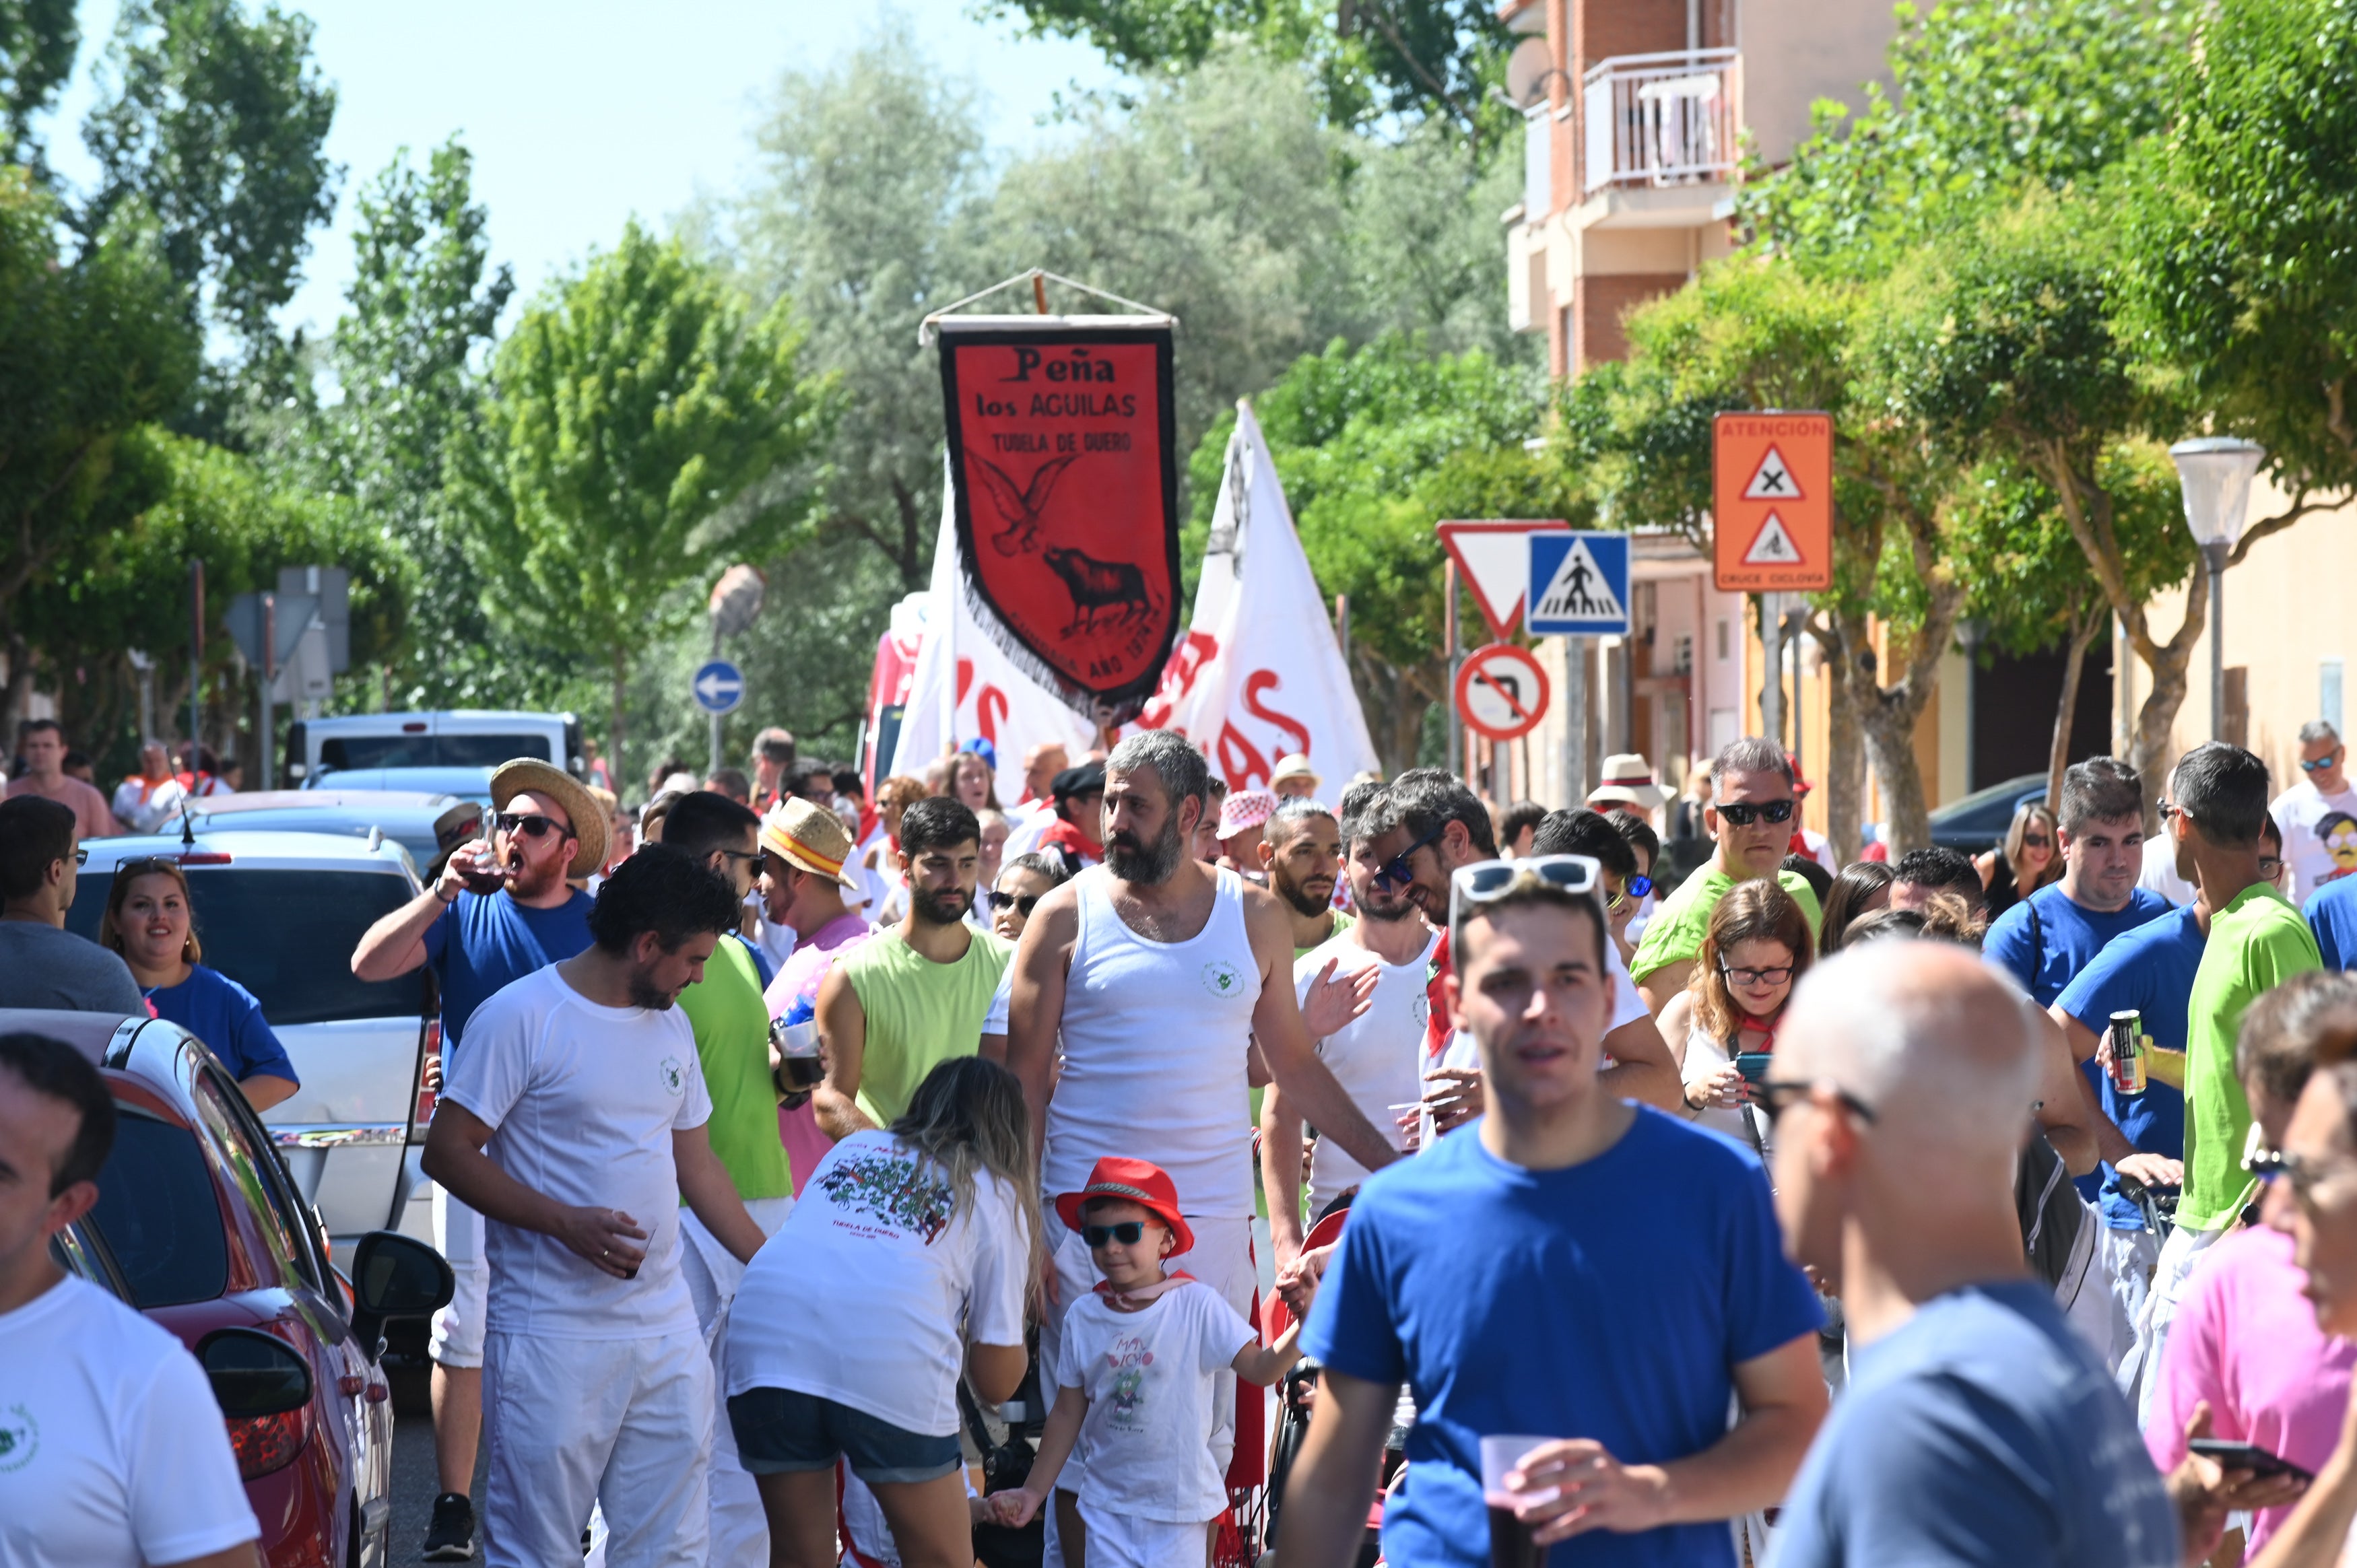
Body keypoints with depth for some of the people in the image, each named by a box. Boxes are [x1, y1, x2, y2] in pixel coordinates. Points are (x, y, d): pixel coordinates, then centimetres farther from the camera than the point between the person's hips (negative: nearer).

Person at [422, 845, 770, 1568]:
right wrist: (566, 1223, -19)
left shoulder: (671, 1026, 14)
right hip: (553, 1337, -7)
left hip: (666, 1330, 7)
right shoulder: (520, 1017, -10)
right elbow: (447, 1152, -11)